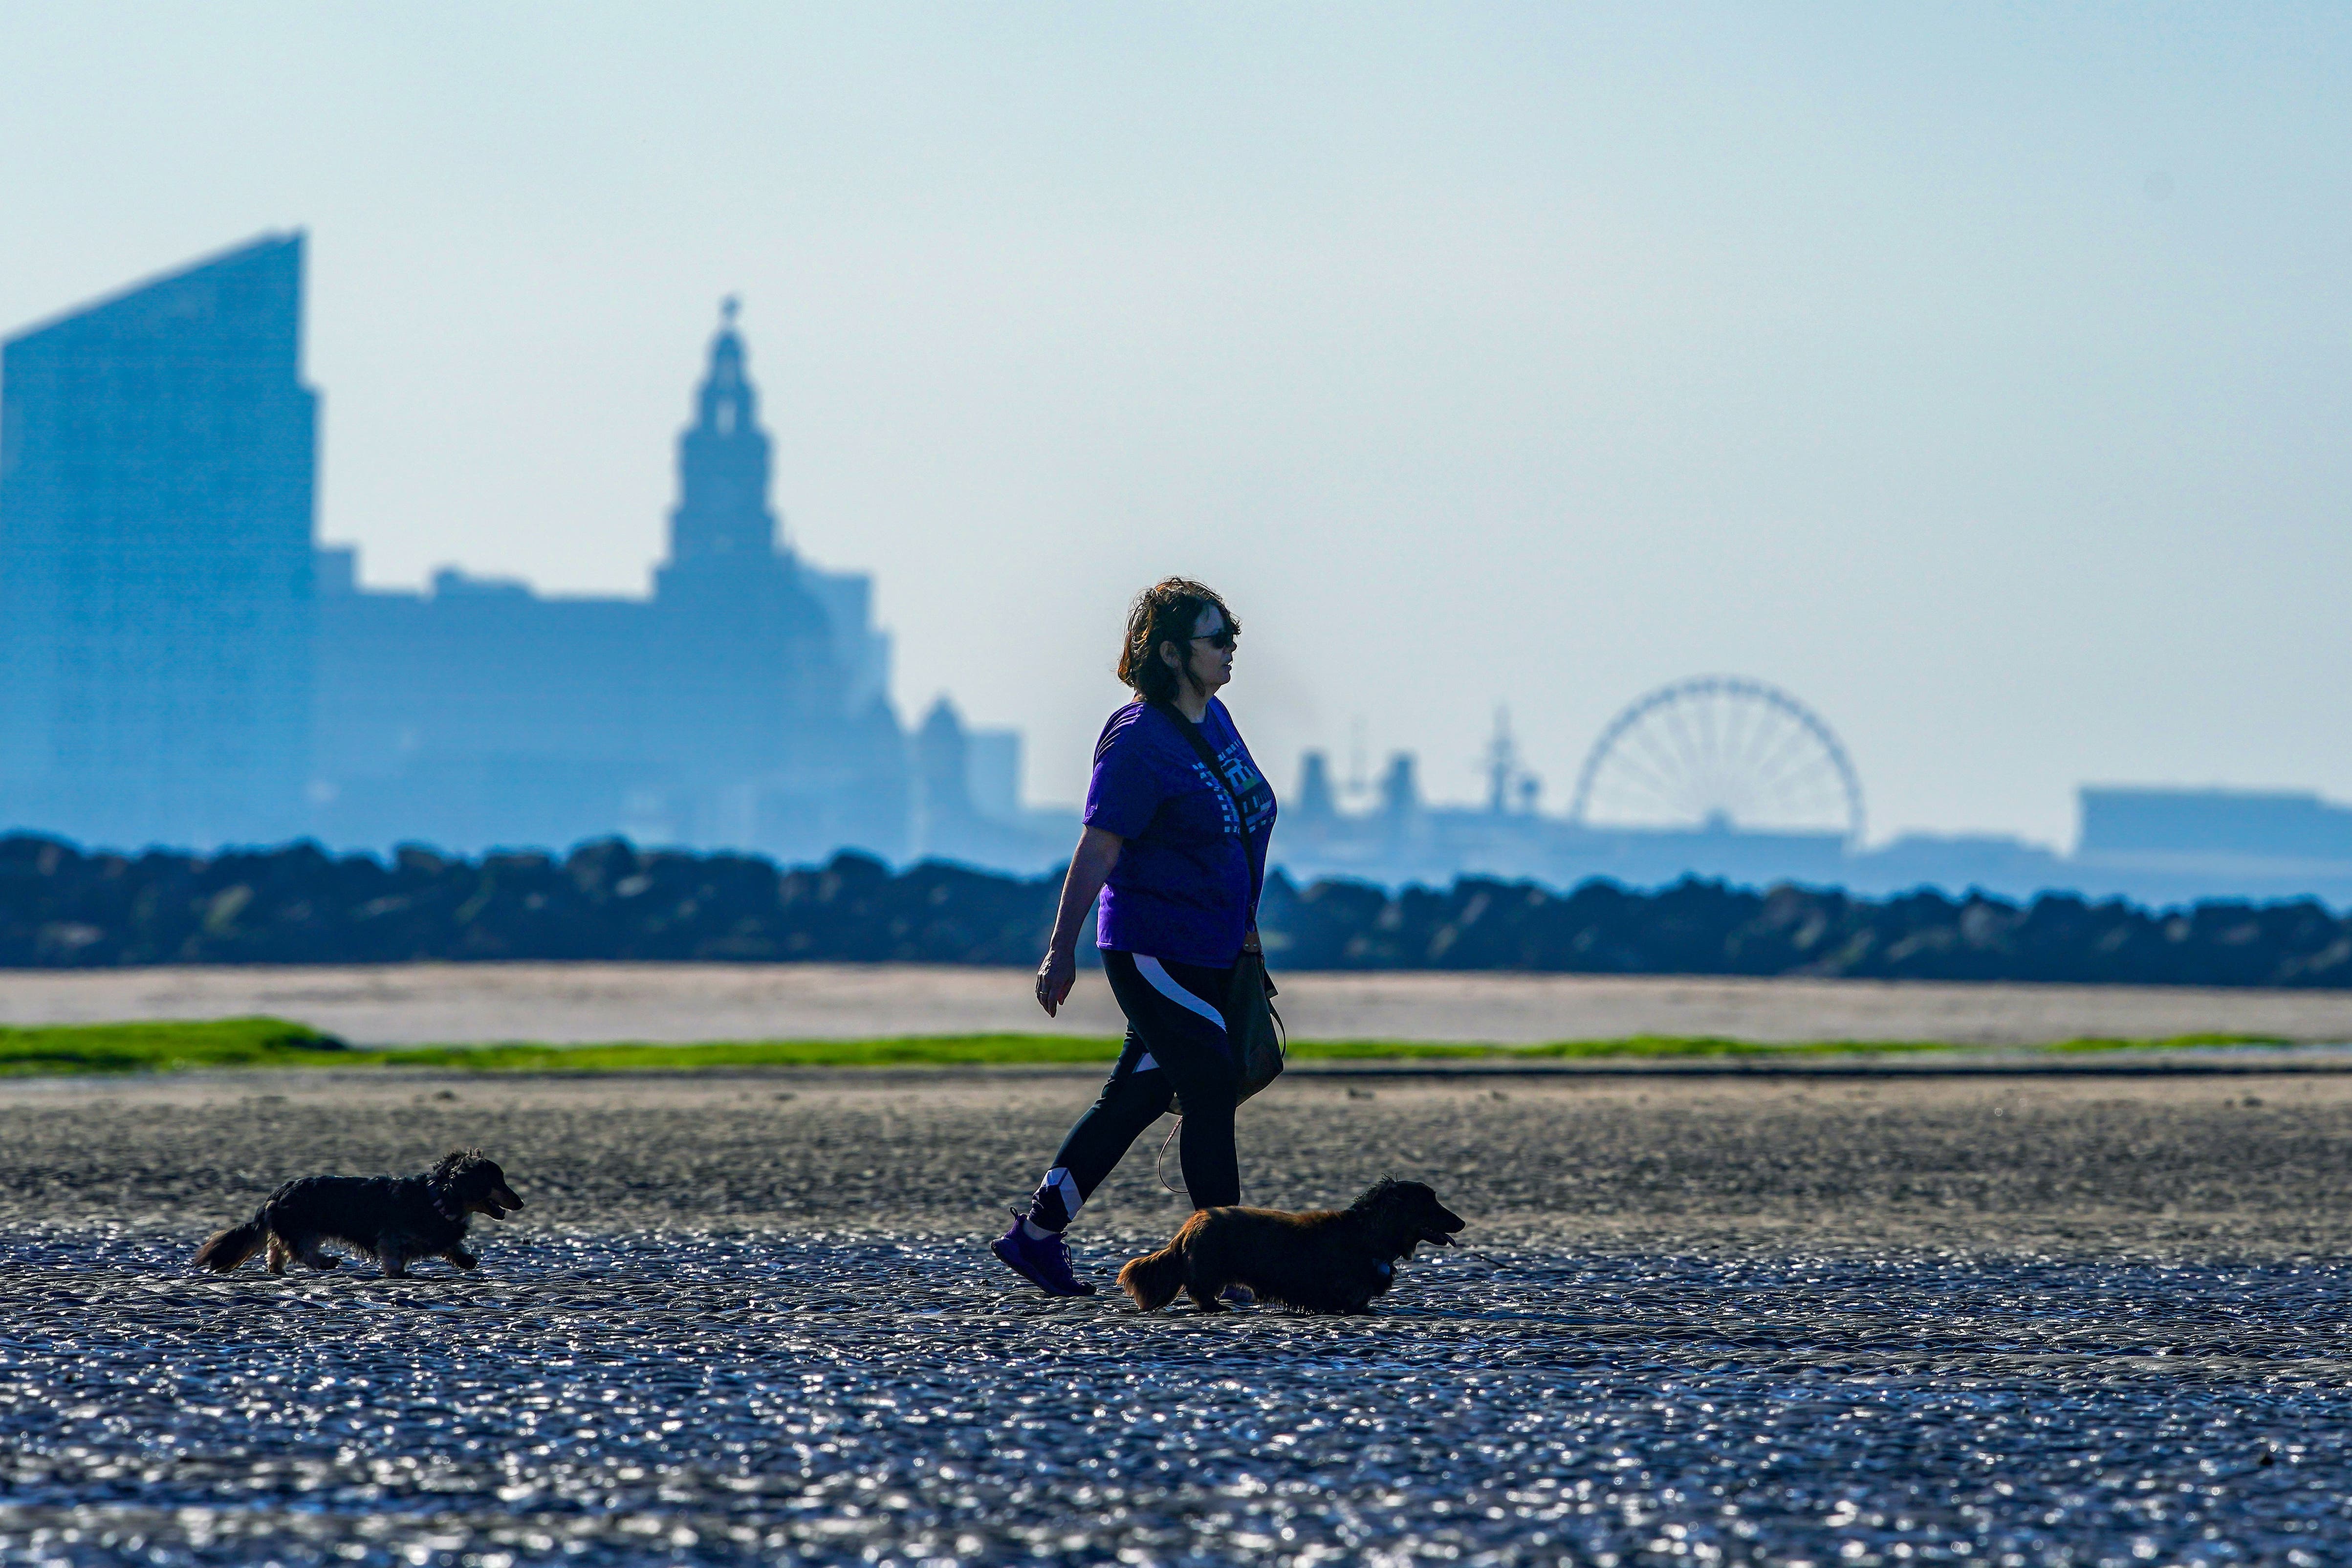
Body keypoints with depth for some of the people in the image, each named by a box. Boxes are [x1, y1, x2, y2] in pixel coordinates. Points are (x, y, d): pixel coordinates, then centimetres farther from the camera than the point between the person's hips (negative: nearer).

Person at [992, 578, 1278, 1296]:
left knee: (1137, 1095, 11)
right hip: (1154, 948, -9)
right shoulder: (1138, 741, -16)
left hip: (1211, 952, 9)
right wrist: (1061, 953, -17)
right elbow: (1097, 852, -17)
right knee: (1212, 1089, -8)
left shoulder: (1215, 720, 11)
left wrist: (1244, 925, 26)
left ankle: (1036, 1234, 18)